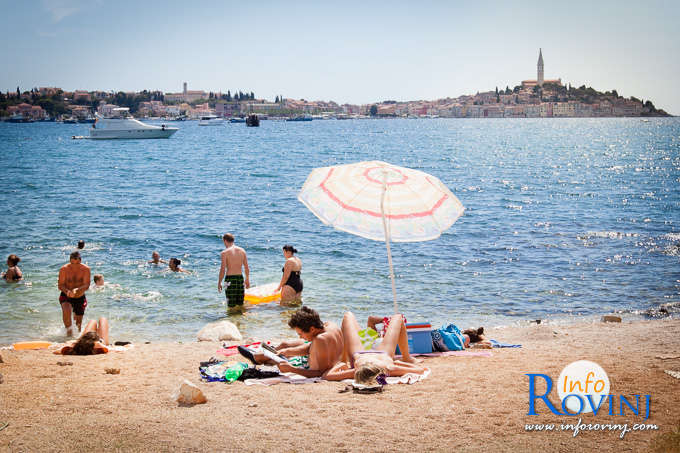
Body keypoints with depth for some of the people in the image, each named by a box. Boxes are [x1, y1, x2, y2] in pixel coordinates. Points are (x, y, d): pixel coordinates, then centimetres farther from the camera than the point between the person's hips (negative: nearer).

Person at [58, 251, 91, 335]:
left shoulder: (86, 269, -14)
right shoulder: (64, 269, -15)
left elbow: (86, 285, -20)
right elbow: (60, 285, -13)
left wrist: (77, 289, -40)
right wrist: (67, 291, -35)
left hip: (80, 297, 1)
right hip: (66, 297, -1)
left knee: (79, 323, 11)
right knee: (66, 310, -34)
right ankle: (69, 330, -18)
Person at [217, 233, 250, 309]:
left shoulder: (224, 253, -7)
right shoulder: (242, 251, 6)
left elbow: (223, 269, -10)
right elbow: (246, 267, 9)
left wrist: (219, 283, -1)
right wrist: (247, 279, 21)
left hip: (230, 278, -5)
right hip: (240, 278, 5)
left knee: (232, 307, 1)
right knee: (240, 305, 15)